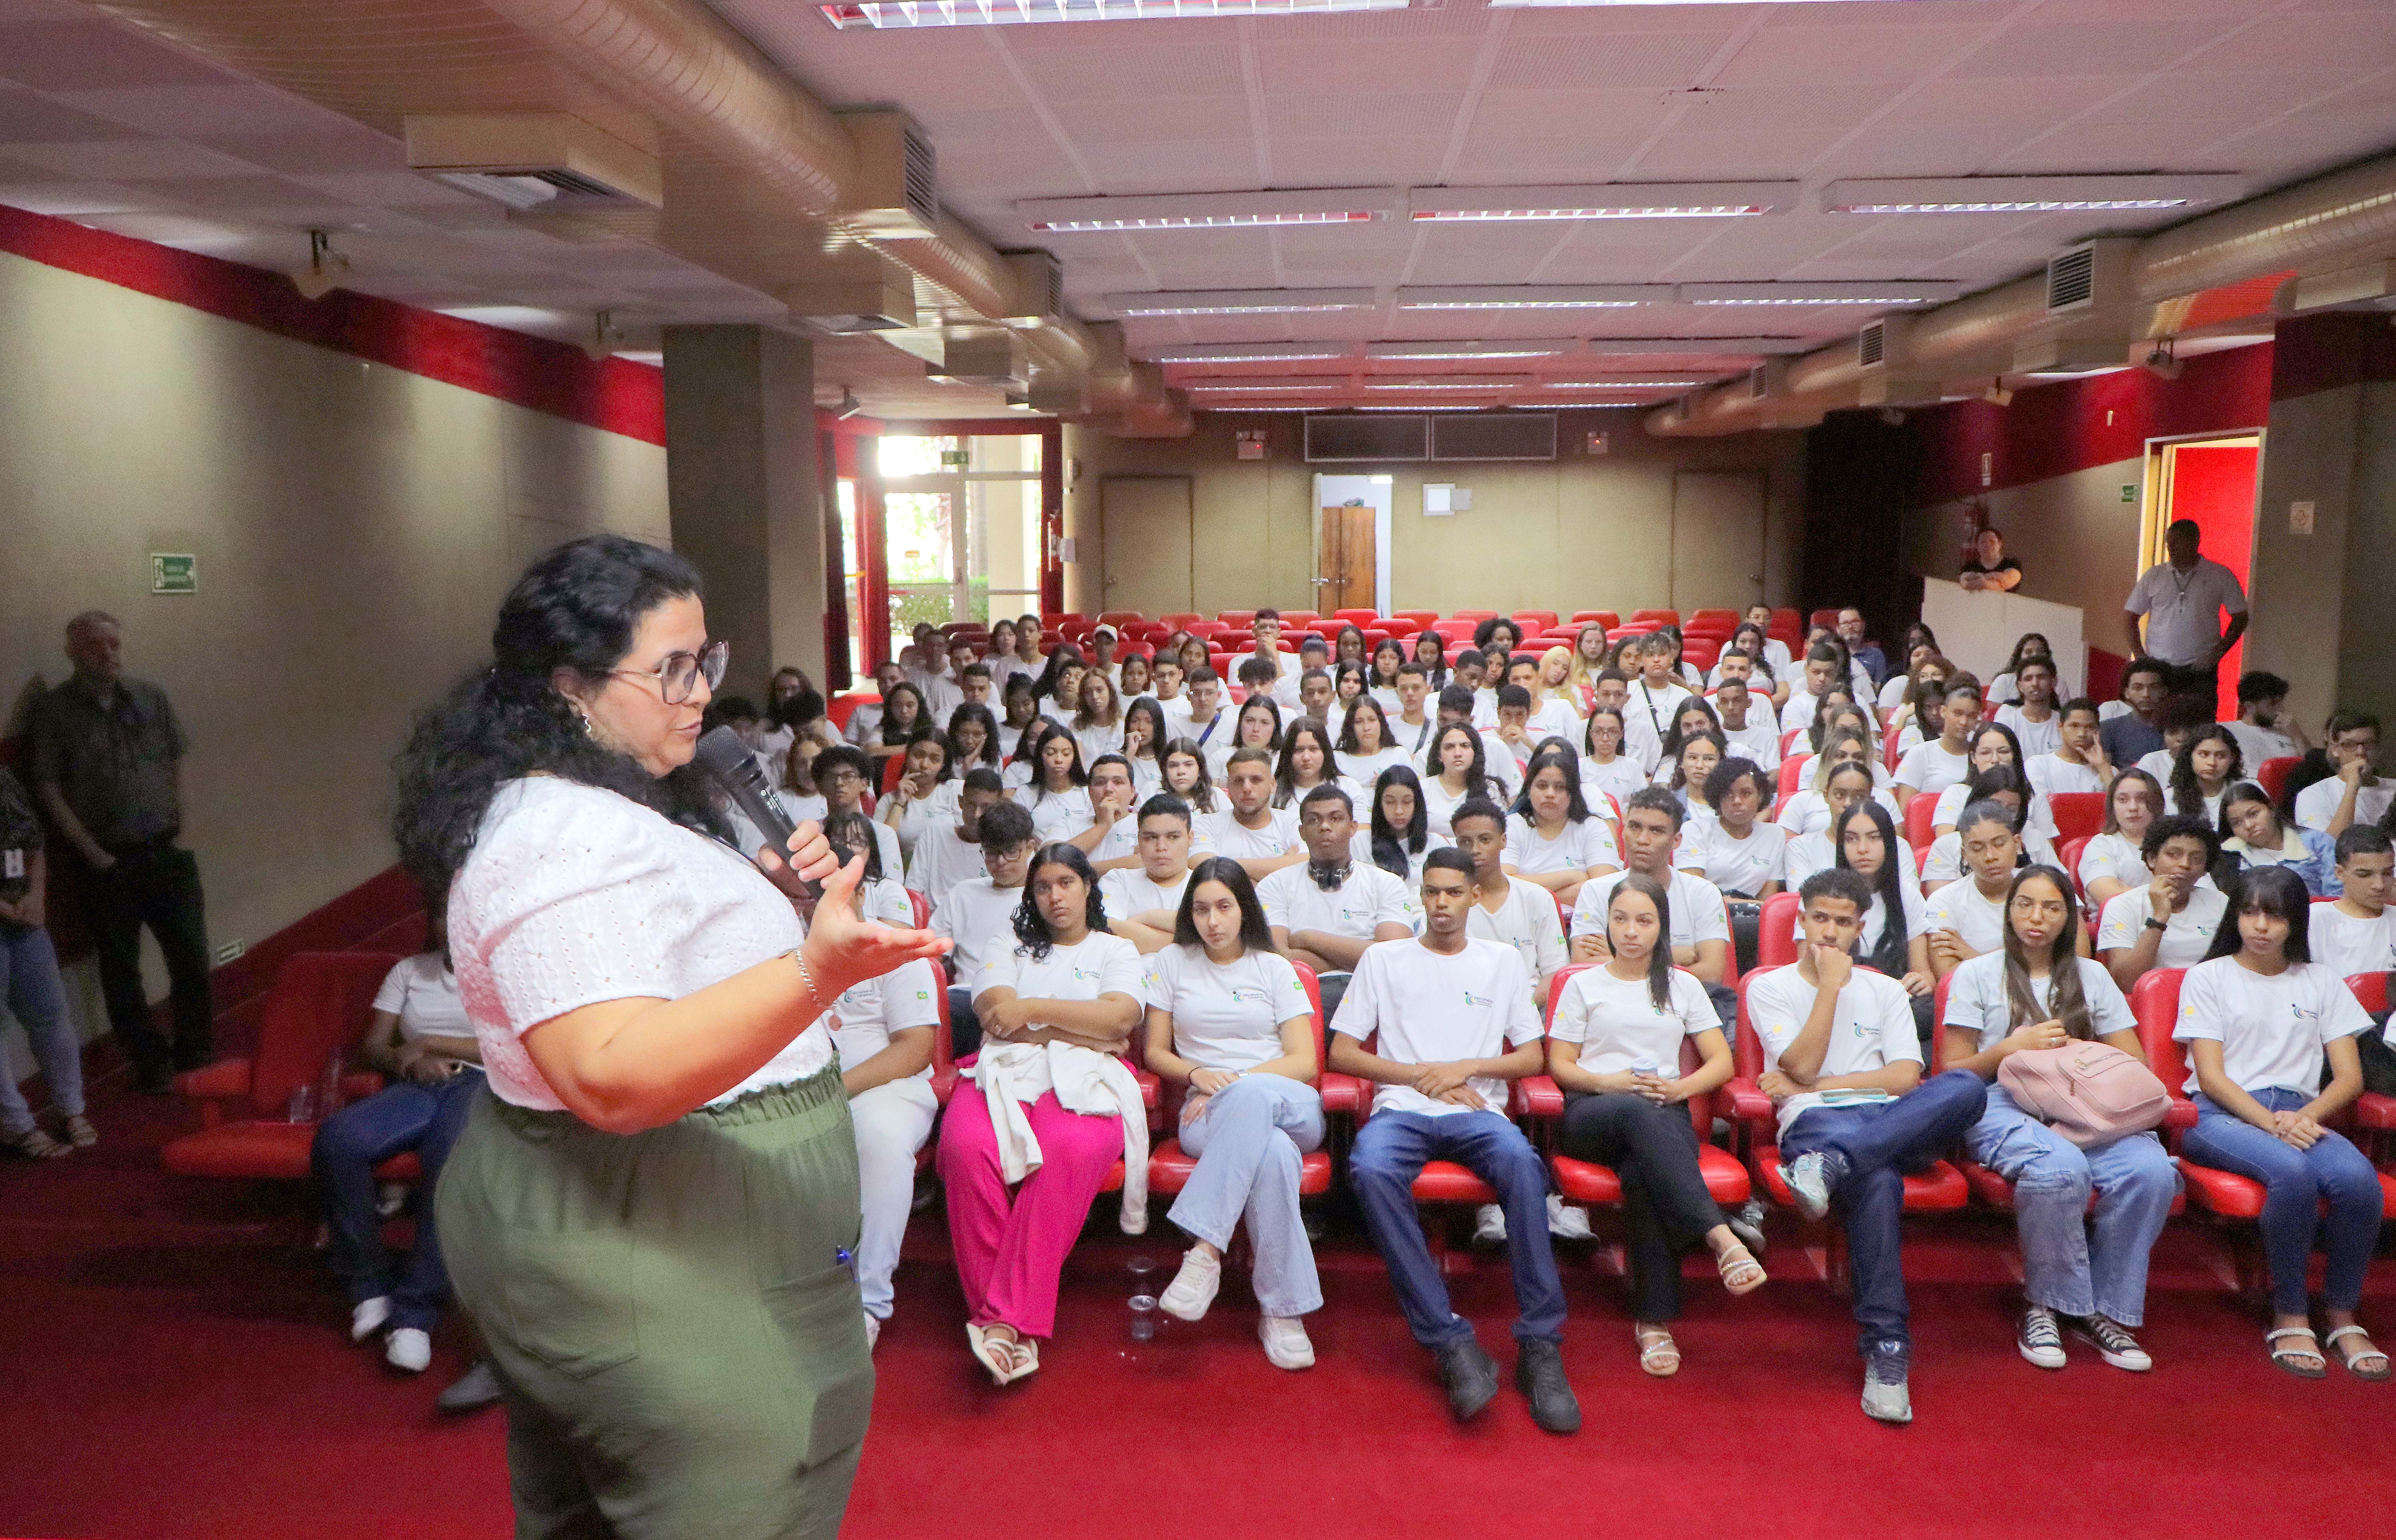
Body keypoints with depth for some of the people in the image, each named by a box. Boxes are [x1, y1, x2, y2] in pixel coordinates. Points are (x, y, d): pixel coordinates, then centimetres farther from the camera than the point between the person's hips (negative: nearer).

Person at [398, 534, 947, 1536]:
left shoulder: (595, 806, 9)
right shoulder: (568, 838, -25)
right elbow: (614, 1074, -35)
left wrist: (764, 891, 4)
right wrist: (818, 969, -46)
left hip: (614, 1224, 11)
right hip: (656, 1255, -11)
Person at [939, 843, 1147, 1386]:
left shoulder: (1115, 950, 22)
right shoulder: (1013, 950, 27)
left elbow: (1120, 1016, 2)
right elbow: (994, 1016, 7)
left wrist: (1034, 1008, -2)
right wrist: (1087, 1030, 2)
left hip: (1084, 1078, -1)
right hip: (1005, 1071, 2)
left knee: (1071, 1149, -38)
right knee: (966, 1145, -34)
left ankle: (1005, 1319, -38)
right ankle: (993, 1312, -28)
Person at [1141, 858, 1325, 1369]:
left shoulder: (1274, 969, 14)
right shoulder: (1171, 963, 17)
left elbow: (1305, 1062, 5)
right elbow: (1155, 1052, 15)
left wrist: (1234, 1082, -9)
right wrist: (1196, 1073, -7)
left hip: (1288, 1107, 0)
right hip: (1207, 1114, 0)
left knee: (1251, 1094, -41)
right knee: (1274, 1155, -39)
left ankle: (1204, 1250, -43)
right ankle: (1284, 1310, -35)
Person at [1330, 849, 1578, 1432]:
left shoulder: (1501, 962, 19)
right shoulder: (1383, 960, 16)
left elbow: (1532, 1058, 15)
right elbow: (1341, 1054, 9)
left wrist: (1465, 1068, -2)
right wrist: (1422, 1075, -1)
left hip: (1477, 1111, 1)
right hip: (1401, 1107, 0)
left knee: (1522, 1163, -36)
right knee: (1371, 1168, -36)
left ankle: (1540, 1345, -28)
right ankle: (1451, 1343, -32)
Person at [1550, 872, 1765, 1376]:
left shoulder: (1683, 987, 21)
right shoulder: (1583, 985, 18)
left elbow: (1722, 1063, 14)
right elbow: (1560, 1064, 11)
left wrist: (1678, 1088, -6)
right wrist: (1607, 1082, -9)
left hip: (1665, 1114, 1)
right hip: (1592, 1113, -1)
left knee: (1642, 1173, -37)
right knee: (1638, 1113, -40)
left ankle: (1655, 1320, -36)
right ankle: (1721, 1237, -51)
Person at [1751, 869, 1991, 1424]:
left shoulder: (1886, 991, 23)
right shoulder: (1769, 988, 15)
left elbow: (1905, 1078, 8)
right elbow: (1803, 1065, -1)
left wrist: (1816, 1084, 0)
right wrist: (1831, 985, 0)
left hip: (1893, 1122, 4)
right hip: (1815, 1122, -3)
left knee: (1966, 1085, -32)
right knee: (1877, 1182, -40)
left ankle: (1830, 1165, -44)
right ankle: (1887, 1352, -38)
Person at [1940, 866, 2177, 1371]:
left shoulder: (2092, 976, 23)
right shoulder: (1977, 975, 13)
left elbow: (2136, 1066, 15)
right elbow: (1953, 1073, 8)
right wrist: (2011, 1048, -7)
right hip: (2004, 1108, -3)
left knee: (2152, 1171, -29)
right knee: (2061, 1168, -37)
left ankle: (2103, 1309, -11)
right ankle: (2046, 1306, -15)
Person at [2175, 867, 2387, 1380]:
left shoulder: (2322, 982, 18)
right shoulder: (2208, 977, 8)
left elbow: (2350, 1076, 9)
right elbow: (2211, 1076, -1)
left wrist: (2305, 1118, -11)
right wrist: (2270, 1123, -17)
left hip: (2300, 1114, 3)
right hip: (2220, 1116, -3)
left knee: (2359, 1179, -30)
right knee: (2291, 1172, -35)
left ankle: (2343, 1316, -11)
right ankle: (2289, 1318, -20)